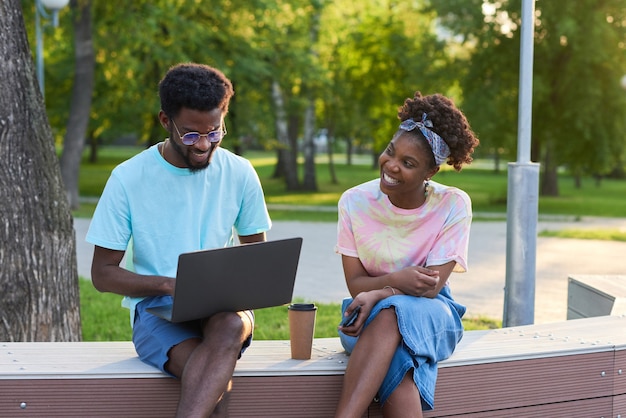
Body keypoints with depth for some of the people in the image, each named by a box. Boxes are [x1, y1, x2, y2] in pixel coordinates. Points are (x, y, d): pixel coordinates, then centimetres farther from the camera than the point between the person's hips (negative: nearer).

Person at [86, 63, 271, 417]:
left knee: (230, 325, -38)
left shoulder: (239, 173, 4)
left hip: (223, 306, 2)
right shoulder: (128, 178, -4)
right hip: (155, 307, -2)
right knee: (218, 376, -36)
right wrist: (168, 285, -19)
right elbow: (103, 273, -1)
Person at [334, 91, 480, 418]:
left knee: (391, 313, -38)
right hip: (369, 314, 1)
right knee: (398, 360, -37)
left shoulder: (453, 205, -11)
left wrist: (378, 294, -31)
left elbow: (431, 285, -14)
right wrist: (396, 280, -28)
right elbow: (355, 283, -6)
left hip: (431, 313, -1)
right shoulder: (355, 201, -7)